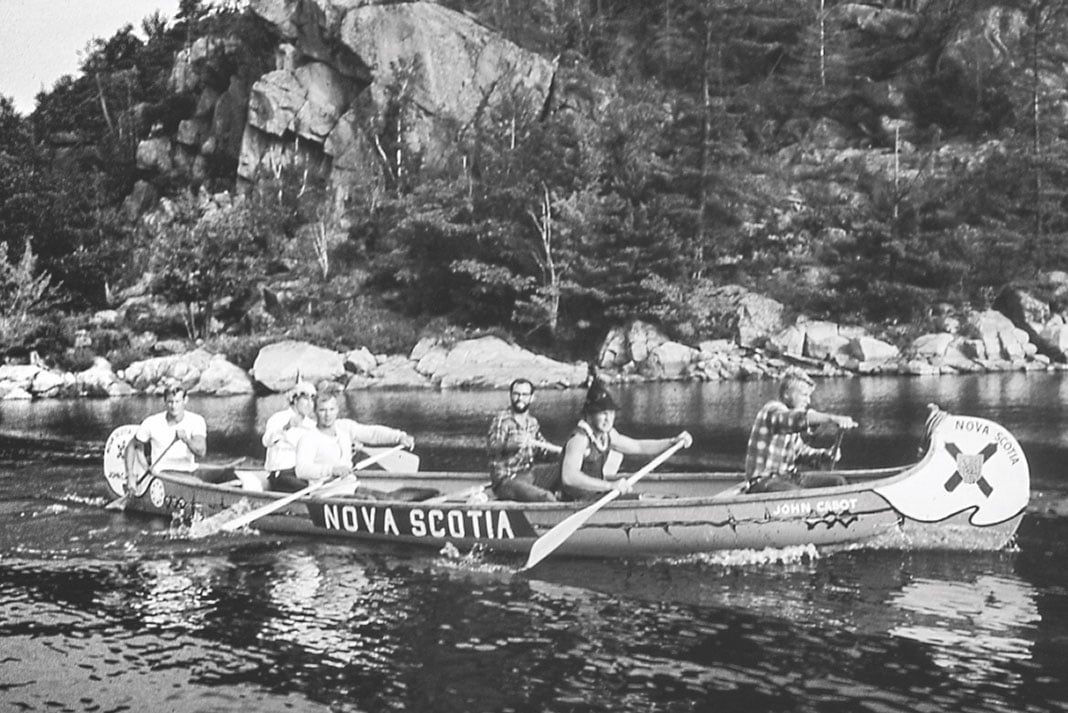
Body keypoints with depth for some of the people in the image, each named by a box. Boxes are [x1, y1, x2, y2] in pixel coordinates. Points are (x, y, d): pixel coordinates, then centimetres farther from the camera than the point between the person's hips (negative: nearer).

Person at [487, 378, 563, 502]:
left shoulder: (532, 422, 12)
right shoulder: (502, 419, -11)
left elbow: (541, 447, 25)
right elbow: (491, 446, -27)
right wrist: (508, 445, -47)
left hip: (529, 473, 8)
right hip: (507, 480, -8)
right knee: (546, 497, -27)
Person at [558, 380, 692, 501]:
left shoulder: (606, 435, 4)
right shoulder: (579, 439, -24)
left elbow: (638, 447, 16)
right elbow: (569, 477, -38)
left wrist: (674, 441, 6)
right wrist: (610, 485, -42)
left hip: (598, 496, 9)